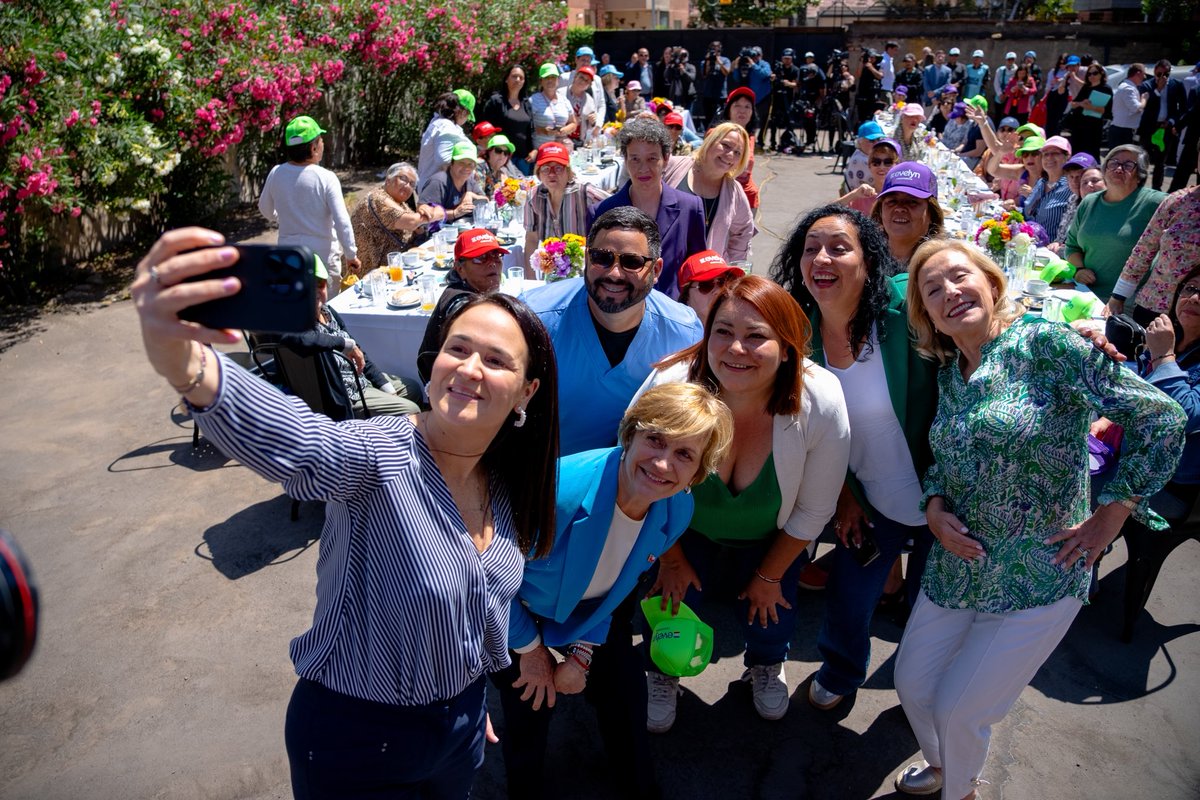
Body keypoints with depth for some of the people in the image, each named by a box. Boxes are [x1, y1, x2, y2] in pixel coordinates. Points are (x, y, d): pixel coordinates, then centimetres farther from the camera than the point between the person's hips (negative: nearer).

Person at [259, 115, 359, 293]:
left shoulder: (276, 173, -3)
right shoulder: (326, 178, -16)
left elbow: (265, 208, 14)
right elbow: (342, 221, -18)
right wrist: (351, 255, -9)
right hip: (323, 256, -4)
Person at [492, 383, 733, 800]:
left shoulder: (677, 511, -22)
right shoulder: (558, 489, -42)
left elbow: (616, 583, -2)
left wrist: (583, 653, -4)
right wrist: (529, 648, -12)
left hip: (593, 617, 5)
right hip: (515, 611, -4)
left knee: (625, 695, 13)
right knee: (530, 707, 3)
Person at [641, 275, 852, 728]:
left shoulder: (822, 405, -33)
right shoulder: (670, 385, -36)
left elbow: (813, 511, -15)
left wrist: (770, 575, -3)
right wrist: (670, 558, -3)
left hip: (770, 536, 1)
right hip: (685, 530, 0)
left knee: (770, 611, 13)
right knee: (673, 597, 9)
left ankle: (766, 666, 55)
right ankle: (663, 673, 49)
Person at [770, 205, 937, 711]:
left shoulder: (905, 304, -25)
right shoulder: (801, 334, -10)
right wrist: (845, 496, 3)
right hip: (869, 500, 3)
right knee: (847, 601, 17)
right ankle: (840, 673, 52)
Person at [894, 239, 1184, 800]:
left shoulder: (1043, 344, -15)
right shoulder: (948, 372, 6)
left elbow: (1161, 418, -16)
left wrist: (1109, 518, -13)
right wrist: (934, 507, -3)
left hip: (1037, 579, -6)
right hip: (956, 567, 6)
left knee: (958, 710, 3)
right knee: (911, 686, 15)